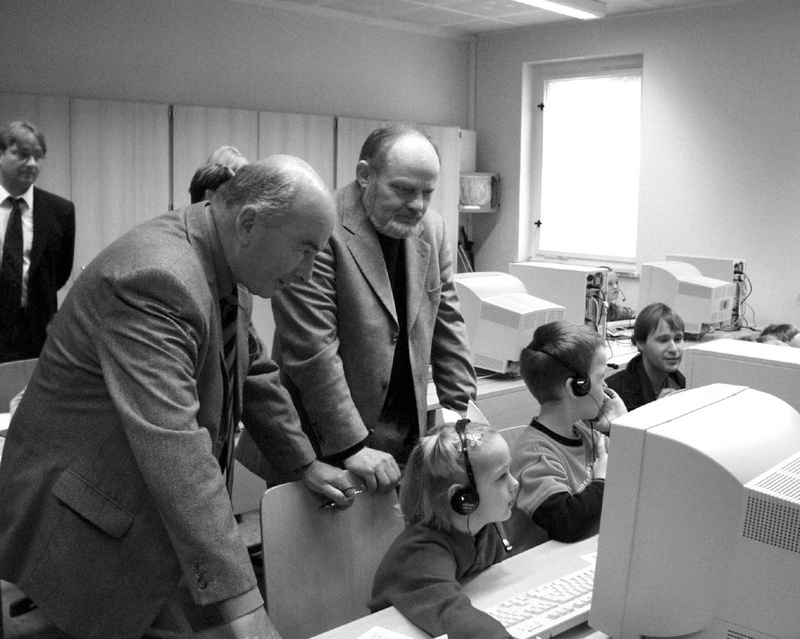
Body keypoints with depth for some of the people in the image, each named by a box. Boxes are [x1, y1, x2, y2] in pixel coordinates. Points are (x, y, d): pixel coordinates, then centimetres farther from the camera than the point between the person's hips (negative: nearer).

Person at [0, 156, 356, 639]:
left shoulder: (227, 271, 0)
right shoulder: (156, 278, -30)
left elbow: (254, 371, 15)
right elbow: (173, 449, -37)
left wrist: (303, 463, 15)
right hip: (97, 540, -8)